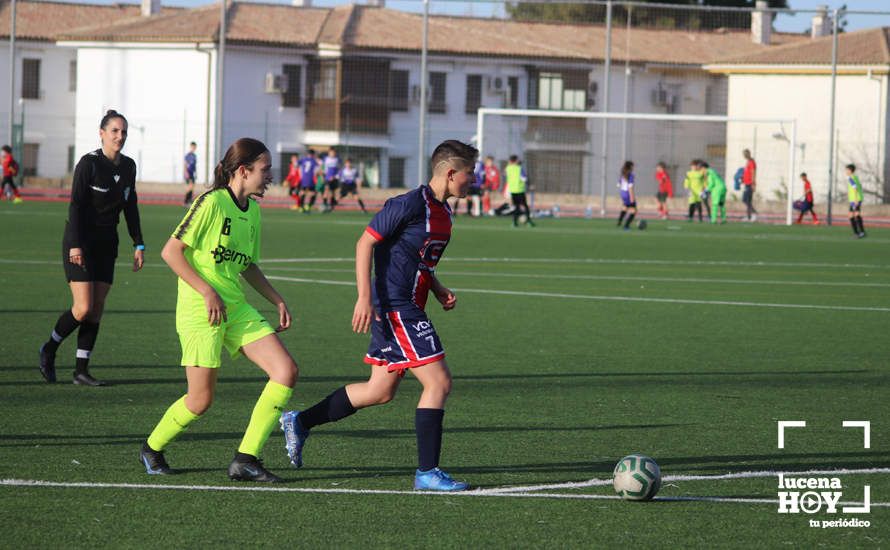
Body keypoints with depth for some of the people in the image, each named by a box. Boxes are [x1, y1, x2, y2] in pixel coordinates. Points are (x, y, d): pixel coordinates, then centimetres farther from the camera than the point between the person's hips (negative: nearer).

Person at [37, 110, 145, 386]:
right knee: (83, 308, -13)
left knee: (97, 308, 2)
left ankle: (81, 370, 6)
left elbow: (130, 207, 15)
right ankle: (49, 350, 11)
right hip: (80, 241, -6)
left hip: (106, 244, 6)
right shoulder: (89, 163, -12)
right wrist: (75, 245, -22)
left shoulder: (128, 166, 7)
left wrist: (139, 244, 10)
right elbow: (75, 205, -15)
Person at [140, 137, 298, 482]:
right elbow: (171, 251, -15)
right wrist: (207, 291, -20)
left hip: (236, 308, 8)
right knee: (201, 400, -5)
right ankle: (152, 448, 23)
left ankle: (246, 460, -3)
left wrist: (277, 301, 15)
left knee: (286, 371, -7)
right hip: (200, 310, -8)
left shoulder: (252, 210, 12)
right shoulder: (212, 202, -13)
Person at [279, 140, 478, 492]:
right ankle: (427, 472, -5)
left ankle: (300, 422, 25)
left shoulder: (442, 212, 13)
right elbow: (366, 242, -14)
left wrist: (439, 291, 11)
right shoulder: (410, 205, -15)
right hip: (395, 308, -10)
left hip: (408, 309, 10)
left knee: (380, 391, 14)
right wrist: (365, 298, -20)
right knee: (439, 382, -10)